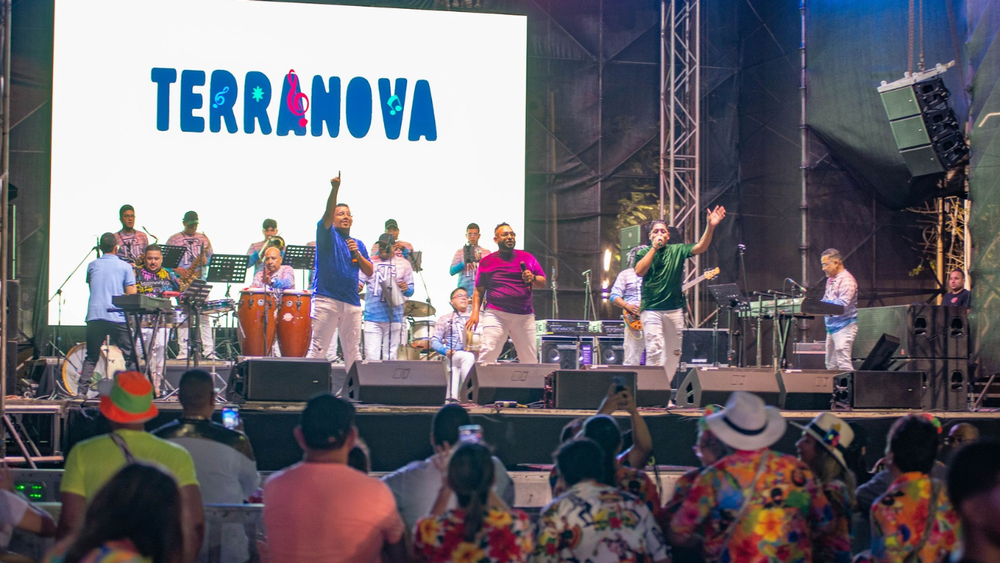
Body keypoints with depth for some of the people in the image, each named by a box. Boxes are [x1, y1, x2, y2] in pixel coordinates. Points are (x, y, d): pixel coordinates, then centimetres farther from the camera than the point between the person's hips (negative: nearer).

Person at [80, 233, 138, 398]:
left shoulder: (92, 266, 11)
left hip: (94, 316, 3)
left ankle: (82, 390, 2)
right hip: (117, 317, -3)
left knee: (91, 358, 10)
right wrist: (133, 276, 14)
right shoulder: (124, 266, 1)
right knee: (130, 355, 3)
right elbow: (131, 293, -2)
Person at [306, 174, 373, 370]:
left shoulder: (358, 244, 19)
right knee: (317, 349, -7)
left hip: (352, 302, 5)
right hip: (326, 299, -5)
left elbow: (369, 272, 13)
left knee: (353, 351, 6)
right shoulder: (327, 235, 5)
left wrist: (357, 254, -3)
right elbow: (328, 213, -14)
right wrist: (335, 189, -28)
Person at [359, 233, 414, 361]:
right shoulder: (370, 263, 13)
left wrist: (406, 289, -13)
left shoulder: (403, 264, 11)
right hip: (372, 317, 0)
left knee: (390, 357, 1)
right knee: (371, 356, -7)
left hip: (394, 317, 0)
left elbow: (411, 289, 10)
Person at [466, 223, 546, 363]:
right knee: (487, 354, -13)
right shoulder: (487, 262, 8)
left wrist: (533, 279, -9)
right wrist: (475, 313, -2)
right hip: (496, 314, -2)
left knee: (530, 358, 2)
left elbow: (542, 283, 13)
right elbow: (479, 291, 10)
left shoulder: (527, 258, 13)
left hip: (525, 315, 2)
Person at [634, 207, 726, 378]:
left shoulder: (677, 250, 9)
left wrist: (710, 227, -20)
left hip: (675, 310, 3)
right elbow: (639, 271, -12)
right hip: (651, 309, -3)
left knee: (673, 354, 8)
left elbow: (700, 247, -4)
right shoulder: (644, 253, 7)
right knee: (654, 350, -16)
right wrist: (654, 248, -10)